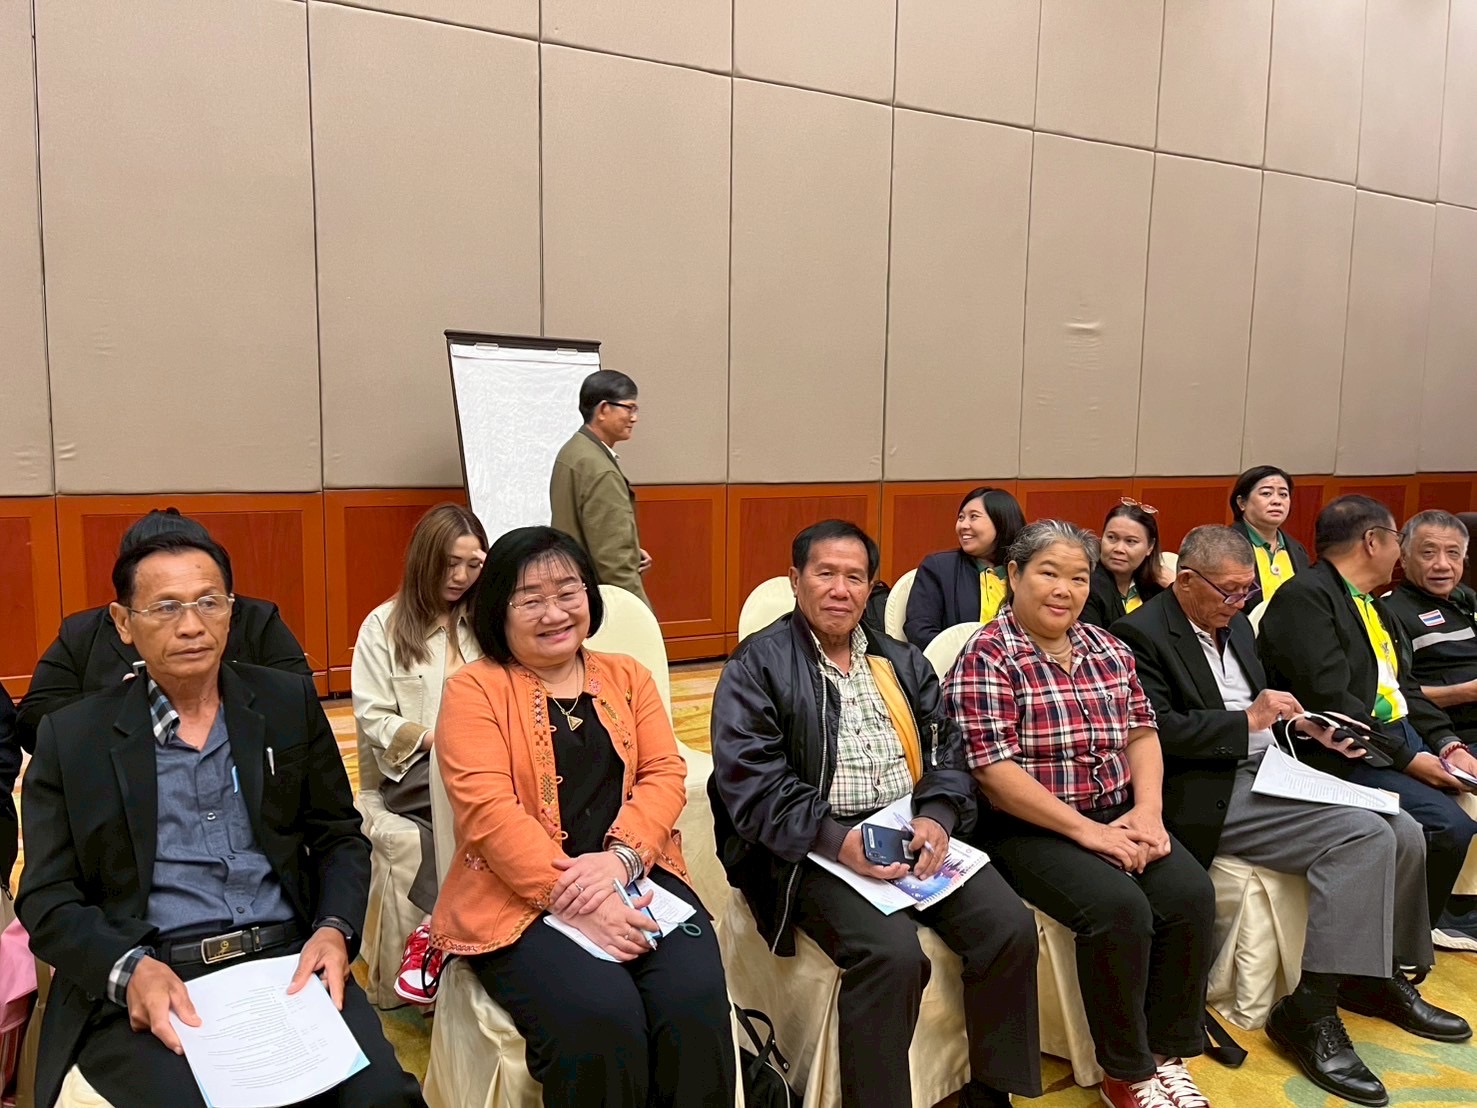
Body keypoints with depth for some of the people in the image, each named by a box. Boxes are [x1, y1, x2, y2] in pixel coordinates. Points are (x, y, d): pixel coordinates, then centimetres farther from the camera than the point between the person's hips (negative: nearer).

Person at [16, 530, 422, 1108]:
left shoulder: (289, 702, 8)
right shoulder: (71, 736, 5)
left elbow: (339, 837, 12)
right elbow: (48, 896, 4)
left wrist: (334, 930, -8)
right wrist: (131, 970, -15)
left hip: (289, 962, 2)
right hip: (144, 986, -1)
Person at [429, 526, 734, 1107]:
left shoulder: (627, 676, 15)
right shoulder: (473, 689, 2)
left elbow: (664, 774, 5)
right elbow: (489, 811, -10)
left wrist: (619, 857, -14)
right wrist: (573, 899, -20)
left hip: (635, 878, 4)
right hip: (521, 897, -3)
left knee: (697, 1003, -23)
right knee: (600, 1017, -28)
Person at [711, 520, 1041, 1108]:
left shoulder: (902, 662, 16)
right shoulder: (757, 666, -2)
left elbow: (946, 749, 10)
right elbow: (750, 784, -11)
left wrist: (937, 817, -11)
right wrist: (838, 840, -22)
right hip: (814, 848, -5)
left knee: (1011, 927, -13)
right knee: (893, 953, -29)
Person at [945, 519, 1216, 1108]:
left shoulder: (1108, 649, 10)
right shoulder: (986, 658, -11)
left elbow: (1141, 733, 12)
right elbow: (992, 770, -17)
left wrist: (1147, 809, -7)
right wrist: (1085, 830, -18)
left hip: (1118, 817, 6)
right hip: (1030, 828, -6)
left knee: (1191, 894, -16)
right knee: (1119, 908, -26)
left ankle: (1165, 1054, 4)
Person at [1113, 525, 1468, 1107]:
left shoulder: (1234, 623, 16)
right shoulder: (1140, 634, -12)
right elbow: (1158, 731, -21)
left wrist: (1303, 724, 5)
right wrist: (1249, 720, -18)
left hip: (1272, 770, 9)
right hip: (1212, 792, -9)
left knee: (1403, 834, -1)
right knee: (1362, 834, -23)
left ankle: (1382, 975, 21)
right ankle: (1310, 1010, -16)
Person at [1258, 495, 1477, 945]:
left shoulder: (1374, 607, 19)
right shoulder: (1303, 597, -13)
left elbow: (1407, 688, 16)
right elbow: (1330, 699, -20)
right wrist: (1406, 757, -17)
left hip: (1407, 739, 10)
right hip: (1350, 755, -10)